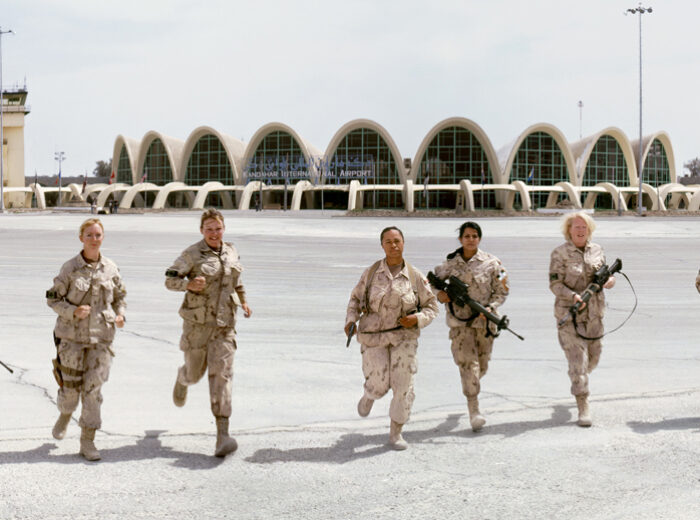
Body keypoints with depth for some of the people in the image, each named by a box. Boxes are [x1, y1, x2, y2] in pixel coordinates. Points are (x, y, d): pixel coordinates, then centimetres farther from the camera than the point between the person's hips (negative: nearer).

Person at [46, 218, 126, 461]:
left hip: (101, 336, 1)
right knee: (71, 384, 4)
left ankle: (88, 441, 2)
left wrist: (120, 315, -1)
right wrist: (73, 311, -18)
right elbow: (53, 298, -2)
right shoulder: (70, 268, -5)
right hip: (72, 334, -1)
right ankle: (65, 414, 39)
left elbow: (120, 296, 18)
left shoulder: (111, 268, 3)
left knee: (93, 387, -4)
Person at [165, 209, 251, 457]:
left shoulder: (231, 252, 8)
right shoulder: (192, 254, -6)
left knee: (222, 374, -10)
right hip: (197, 322, -2)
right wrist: (189, 284, -23)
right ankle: (182, 378, 54)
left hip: (224, 324, 2)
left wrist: (243, 301, 19)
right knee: (194, 373, 12)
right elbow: (170, 280, -5)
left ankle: (222, 435, -16)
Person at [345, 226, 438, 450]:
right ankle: (369, 394, 33)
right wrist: (351, 320, -8)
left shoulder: (415, 276, 0)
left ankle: (395, 433, 10)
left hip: (404, 336, 1)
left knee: (403, 385, -6)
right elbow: (356, 299, 10)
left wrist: (417, 319, -14)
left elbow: (431, 307, 6)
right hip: (374, 334, 0)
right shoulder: (371, 272, 0)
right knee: (380, 386, -7)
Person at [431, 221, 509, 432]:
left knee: (481, 365, 12)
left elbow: (501, 291, 1)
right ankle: (474, 411, -13)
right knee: (468, 363, -13)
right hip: (459, 320, -1)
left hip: (484, 320, 1)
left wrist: (490, 308, -16)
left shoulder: (491, 263, -1)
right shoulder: (451, 263, 2)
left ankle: (470, 386, 46)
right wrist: (439, 293, -4)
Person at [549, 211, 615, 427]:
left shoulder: (597, 250, 8)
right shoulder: (560, 254, -8)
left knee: (593, 357, 16)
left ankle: (578, 378, 49)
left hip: (594, 313, 5)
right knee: (578, 360, -9)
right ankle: (583, 408, -6)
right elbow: (555, 284, -10)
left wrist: (610, 280, -8)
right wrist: (574, 297, -27)